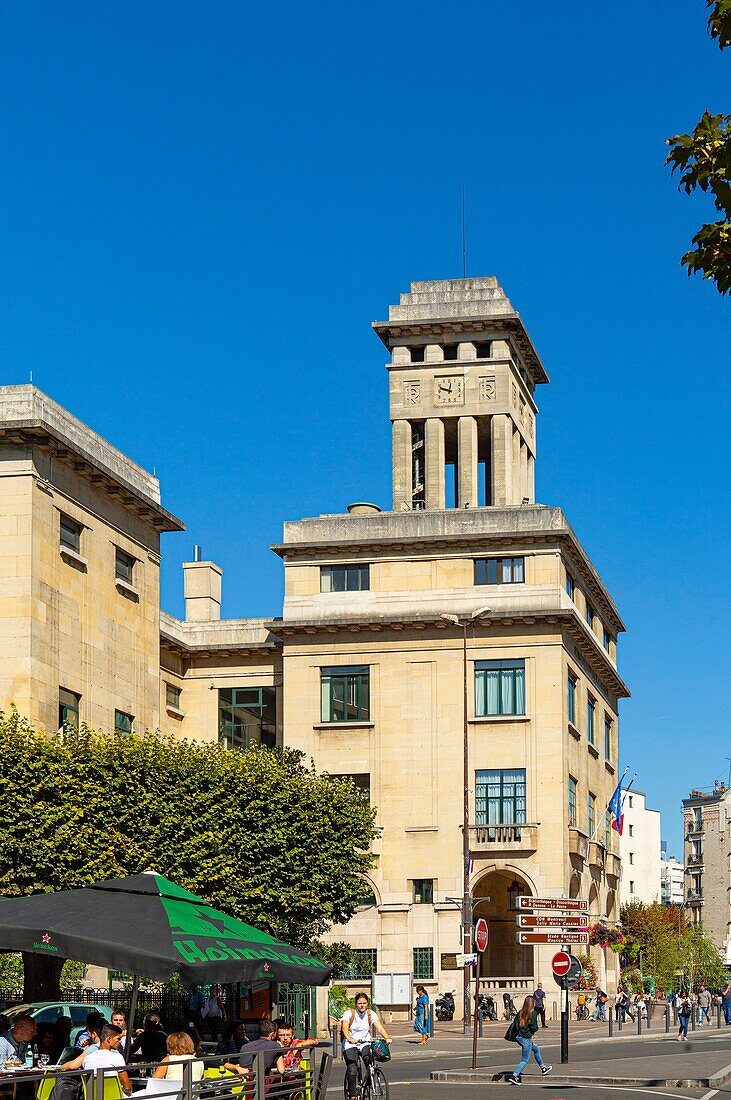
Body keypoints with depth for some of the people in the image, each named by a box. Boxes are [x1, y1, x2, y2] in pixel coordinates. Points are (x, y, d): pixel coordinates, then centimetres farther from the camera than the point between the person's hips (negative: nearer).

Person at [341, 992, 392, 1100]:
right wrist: (350, 1039, -42)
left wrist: (387, 1037, -31)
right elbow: (345, 1028, -22)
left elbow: (379, 1027, -11)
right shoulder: (349, 1013, -8)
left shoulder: (371, 1014, 0)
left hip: (365, 1043, 2)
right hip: (350, 1044, -2)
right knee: (352, 1070, -16)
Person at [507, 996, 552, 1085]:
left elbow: (516, 1024, 1)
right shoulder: (533, 1013, -13)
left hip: (519, 1037, 7)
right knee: (525, 1060, 3)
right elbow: (534, 1028, -17)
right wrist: (536, 1027, 4)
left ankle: (543, 1068, 40)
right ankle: (514, 1076, -7)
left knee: (536, 1048, 28)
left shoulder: (520, 1012, 3)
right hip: (526, 1039, -7)